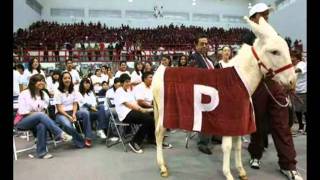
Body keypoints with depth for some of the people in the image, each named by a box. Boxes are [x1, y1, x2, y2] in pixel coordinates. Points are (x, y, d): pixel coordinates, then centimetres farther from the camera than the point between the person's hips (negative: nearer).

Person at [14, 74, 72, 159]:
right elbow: (22, 112, -11)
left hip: (38, 119, 4)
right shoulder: (24, 94, -6)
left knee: (42, 125, -35)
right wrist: (38, 113, -17)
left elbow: (45, 109, 4)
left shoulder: (44, 94, 9)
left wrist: (42, 113, -19)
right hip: (21, 121, -4)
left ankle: (41, 152, -31)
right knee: (41, 115, -36)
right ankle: (60, 134, -40)